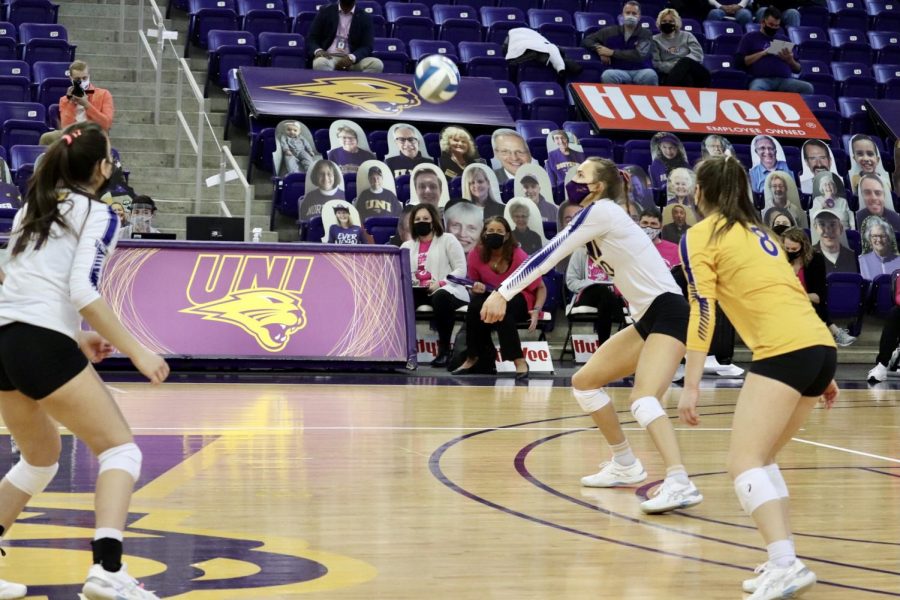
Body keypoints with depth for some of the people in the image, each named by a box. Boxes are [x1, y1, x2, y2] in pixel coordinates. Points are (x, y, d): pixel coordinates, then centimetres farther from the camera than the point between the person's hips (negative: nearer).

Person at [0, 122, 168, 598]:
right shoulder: (98, 216, -2)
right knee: (120, 450, -1)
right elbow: (84, 292, -15)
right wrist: (135, 351, -11)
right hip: (43, 345, -8)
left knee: (40, 459, 25)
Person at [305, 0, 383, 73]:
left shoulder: (364, 18, 7)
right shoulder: (325, 11, 7)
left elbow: (367, 47, 0)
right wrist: (318, 51, -18)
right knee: (320, 63, -37)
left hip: (352, 60, 1)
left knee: (377, 64, -28)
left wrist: (351, 58, -21)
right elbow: (311, 38, 6)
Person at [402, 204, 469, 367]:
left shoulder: (448, 240, 8)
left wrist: (441, 283, -18)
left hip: (446, 290, -4)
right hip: (418, 291, 4)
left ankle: (444, 349, -32)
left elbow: (461, 270, -2)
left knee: (441, 297, -41)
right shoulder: (407, 246, 21)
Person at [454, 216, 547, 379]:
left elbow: (540, 288, -6)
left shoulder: (518, 257, -16)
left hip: (520, 301, -3)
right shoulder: (476, 255, -7)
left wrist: (536, 310, -23)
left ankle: (519, 361, -37)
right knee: (475, 305, -31)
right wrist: (477, 289, -15)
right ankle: (474, 358, -16)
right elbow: (474, 287, 10)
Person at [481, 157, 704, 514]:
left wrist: (503, 293, -15)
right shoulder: (598, 218, 15)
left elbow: (550, 255, -15)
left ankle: (679, 484, -40)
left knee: (642, 399, -28)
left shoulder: (601, 211, -12)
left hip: (668, 313, -10)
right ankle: (625, 466, 24)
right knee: (585, 381, 15)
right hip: (647, 318, 10)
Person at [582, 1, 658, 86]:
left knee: (650, 75, -37)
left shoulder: (645, 34, 5)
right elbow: (587, 40, 18)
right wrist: (599, 49, -4)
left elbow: (640, 55, -12)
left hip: (640, 72, -1)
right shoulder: (611, 31, 13)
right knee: (608, 75, -35)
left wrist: (612, 52, -13)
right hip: (619, 71, 1)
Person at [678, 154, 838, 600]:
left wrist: (691, 386, -8)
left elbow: (703, 312, -6)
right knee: (761, 461, 17)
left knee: (744, 464, -10)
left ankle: (785, 563, -28)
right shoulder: (758, 231, 26)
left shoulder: (701, 236, 4)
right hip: (821, 345, 8)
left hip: (784, 351, -8)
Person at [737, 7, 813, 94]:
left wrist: (790, 60, 0)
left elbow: (797, 69, 23)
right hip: (762, 79, -3)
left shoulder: (784, 39, 26)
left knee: (808, 88, -27)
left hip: (784, 80, 3)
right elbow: (740, 61, 4)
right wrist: (763, 53, -3)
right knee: (755, 91, -41)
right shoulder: (750, 38, 18)